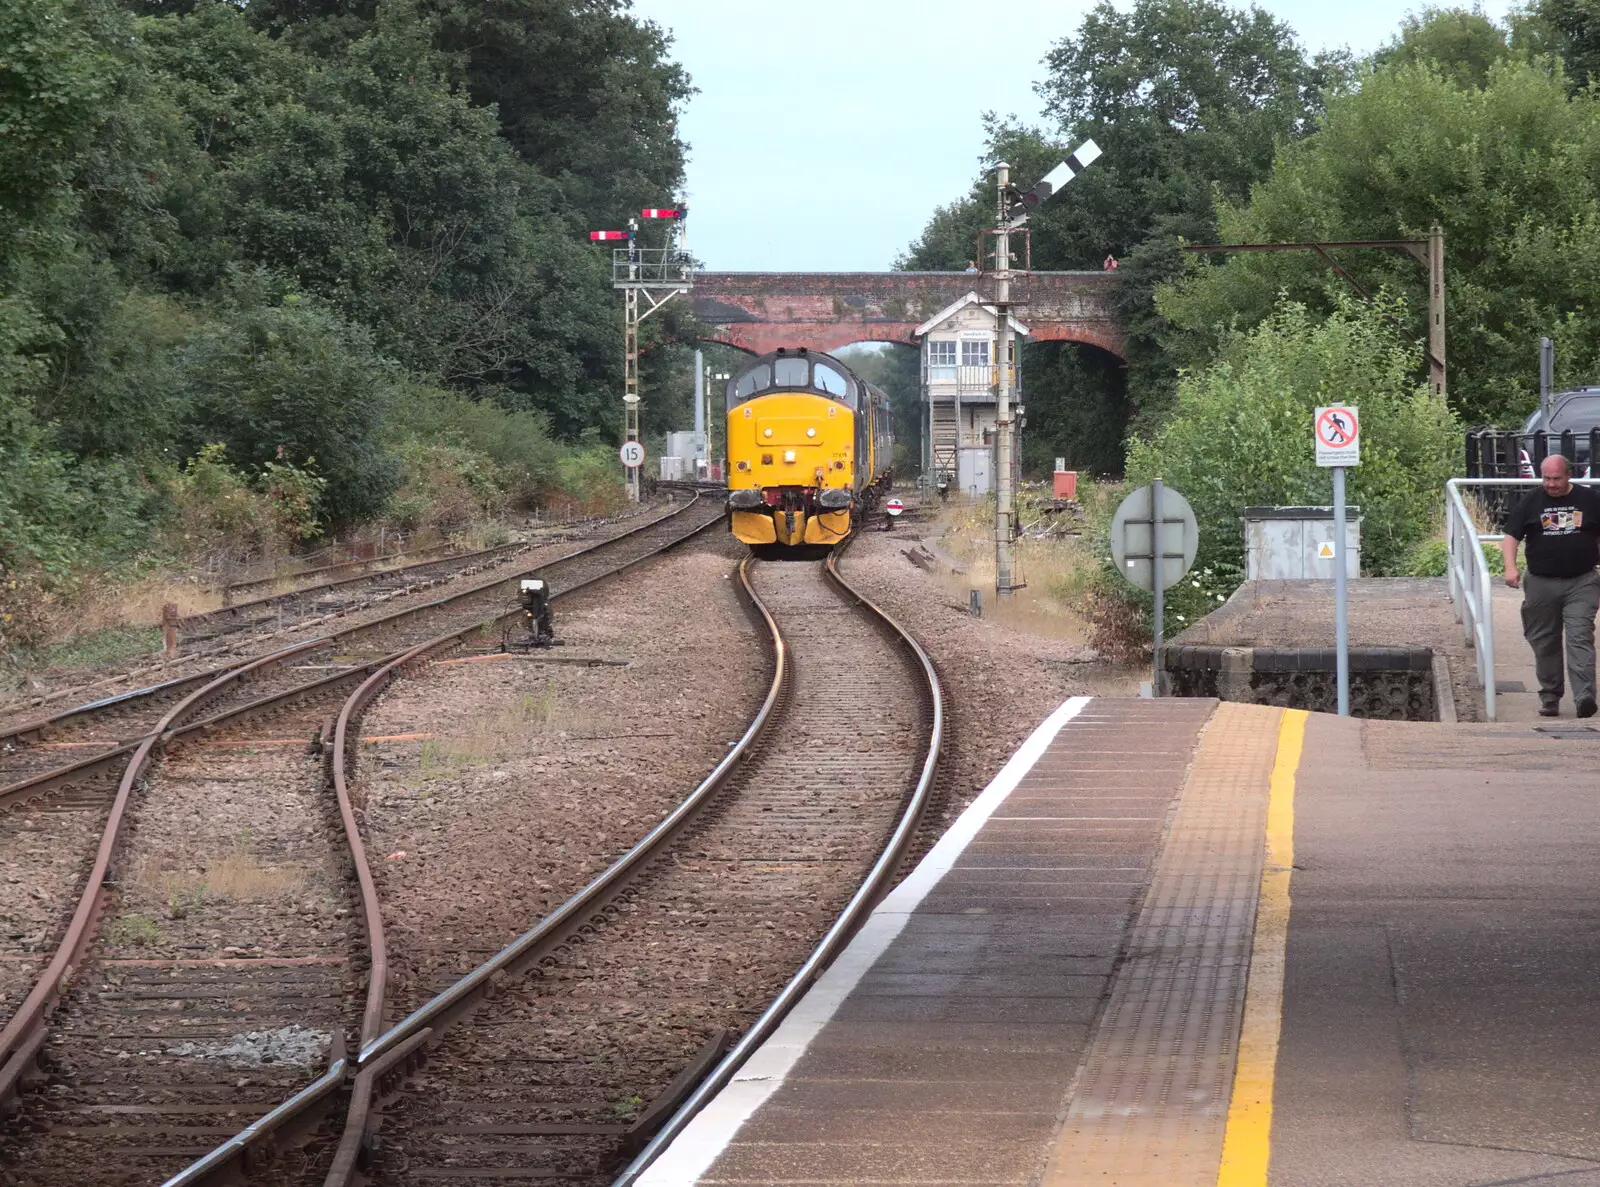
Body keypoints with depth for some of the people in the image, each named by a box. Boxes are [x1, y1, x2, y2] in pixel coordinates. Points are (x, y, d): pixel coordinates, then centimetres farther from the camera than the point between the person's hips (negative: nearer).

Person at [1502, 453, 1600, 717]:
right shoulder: (1530, 502, 4)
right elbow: (1511, 536, 1)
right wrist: (1510, 567, -15)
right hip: (1542, 584, 2)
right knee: (1545, 643, 7)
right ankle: (1549, 698, 18)